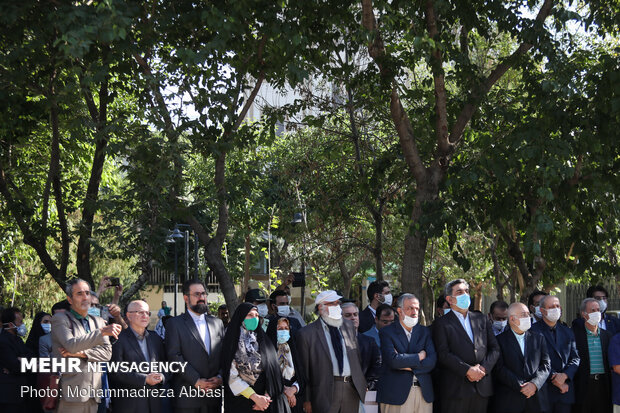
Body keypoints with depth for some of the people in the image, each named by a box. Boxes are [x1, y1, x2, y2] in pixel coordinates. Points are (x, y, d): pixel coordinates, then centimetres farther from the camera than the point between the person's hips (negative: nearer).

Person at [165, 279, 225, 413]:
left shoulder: (217, 323, 15)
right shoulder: (174, 323, 1)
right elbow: (174, 356, -9)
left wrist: (220, 377, -5)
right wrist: (196, 381, -15)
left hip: (214, 394, 4)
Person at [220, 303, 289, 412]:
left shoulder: (263, 341, 6)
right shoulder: (232, 344, -5)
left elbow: (272, 370, 0)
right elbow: (232, 376, -11)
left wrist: (267, 396, -13)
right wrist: (255, 397, -16)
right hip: (241, 402, -3)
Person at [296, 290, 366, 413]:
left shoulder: (348, 326, 12)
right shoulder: (307, 333, -4)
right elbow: (304, 369, -4)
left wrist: (361, 383, 13)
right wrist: (307, 400, -6)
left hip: (352, 389, 5)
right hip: (325, 392, -5)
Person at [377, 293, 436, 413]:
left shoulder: (425, 331, 12)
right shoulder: (387, 332, -1)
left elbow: (432, 361, -1)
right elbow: (393, 360, -16)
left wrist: (408, 366, -10)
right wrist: (419, 357, -6)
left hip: (424, 393, 4)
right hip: (396, 393, -3)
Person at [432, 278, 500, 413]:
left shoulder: (482, 319, 16)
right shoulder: (442, 323, 1)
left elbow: (495, 348, 11)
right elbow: (443, 354, -9)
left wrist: (483, 368, -6)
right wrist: (468, 370, -16)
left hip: (482, 387, 4)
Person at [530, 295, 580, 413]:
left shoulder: (567, 332, 16)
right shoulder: (534, 331, -2)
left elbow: (575, 359, 9)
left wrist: (564, 375, -8)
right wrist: (553, 377, -12)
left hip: (566, 389, 4)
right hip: (543, 388, -4)